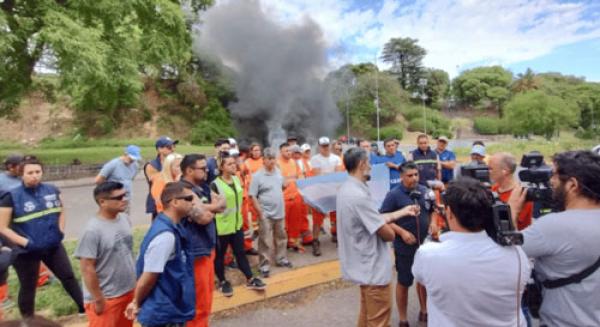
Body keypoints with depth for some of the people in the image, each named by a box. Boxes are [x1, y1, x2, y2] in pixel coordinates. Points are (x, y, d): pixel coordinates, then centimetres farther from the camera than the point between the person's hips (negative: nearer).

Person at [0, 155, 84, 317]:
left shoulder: (51, 190, -3)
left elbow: (61, 212, 13)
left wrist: (61, 231, 0)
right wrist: (25, 242, -19)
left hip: (53, 245, 3)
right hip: (26, 251, -3)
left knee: (69, 276, 12)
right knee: (28, 287, 14)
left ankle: (84, 308, 27)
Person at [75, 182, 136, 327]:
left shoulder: (124, 219, -1)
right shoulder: (93, 230, -23)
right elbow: (87, 269, -20)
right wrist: (98, 299, -15)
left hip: (128, 292, 7)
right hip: (106, 298, -7)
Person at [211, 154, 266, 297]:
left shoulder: (236, 179, 4)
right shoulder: (215, 184, -18)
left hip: (237, 223, 6)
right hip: (221, 226, -6)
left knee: (240, 252, 16)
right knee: (220, 255, 13)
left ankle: (250, 279, 27)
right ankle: (222, 282, 31)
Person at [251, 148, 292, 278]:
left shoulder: (278, 171, 4)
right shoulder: (257, 176, -14)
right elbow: (252, 195, -13)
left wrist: (288, 182, -6)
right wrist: (260, 212, -17)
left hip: (280, 212, 6)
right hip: (266, 214, -6)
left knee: (281, 237, 19)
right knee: (266, 241, 2)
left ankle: (281, 259, 37)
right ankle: (264, 266, 16)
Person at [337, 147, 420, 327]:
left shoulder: (346, 190, 2)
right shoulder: (359, 196, -30)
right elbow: (388, 234, -22)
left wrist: (404, 211, 13)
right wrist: (391, 231, 2)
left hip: (364, 265, 10)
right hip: (373, 268, -10)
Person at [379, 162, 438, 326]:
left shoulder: (424, 191, -1)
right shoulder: (393, 195, -16)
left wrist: (433, 222, -6)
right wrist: (402, 232, -23)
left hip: (425, 244, 5)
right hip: (405, 247, -5)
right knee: (404, 282, 10)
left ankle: (424, 311, 45)